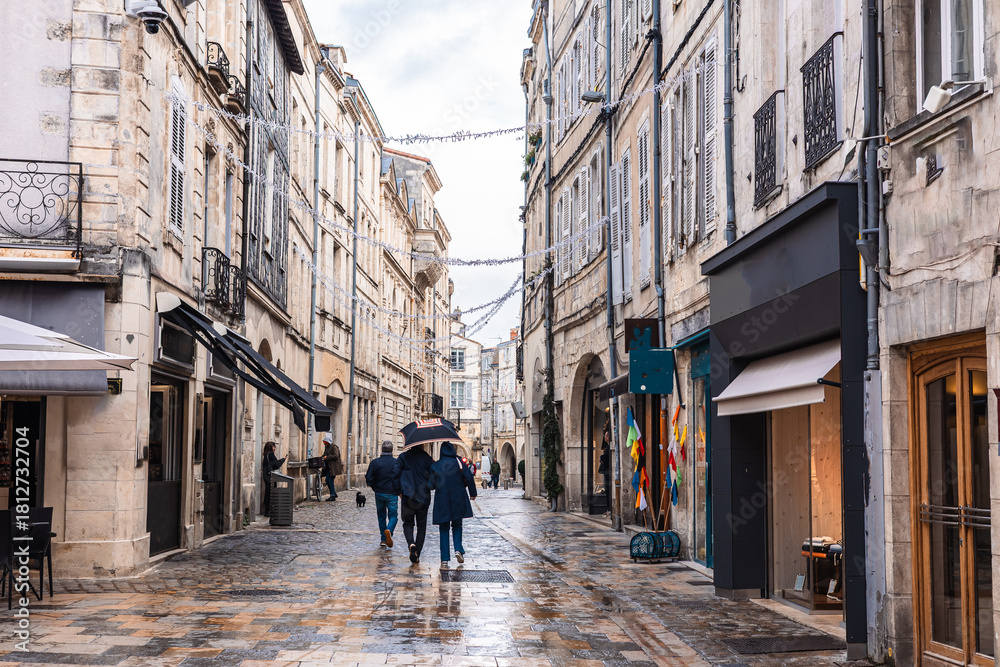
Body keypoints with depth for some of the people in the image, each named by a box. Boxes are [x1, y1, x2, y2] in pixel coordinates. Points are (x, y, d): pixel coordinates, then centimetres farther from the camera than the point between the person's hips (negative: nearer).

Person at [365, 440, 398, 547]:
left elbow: (368, 478, -6)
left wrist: (374, 487, 12)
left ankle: (383, 539, 16)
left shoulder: (375, 462, -6)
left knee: (381, 516, 15)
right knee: (393, 515, 5)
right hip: (392, 494, -1)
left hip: (379, 493, 2)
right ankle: (389, 530, -25)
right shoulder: (397, 463, -7)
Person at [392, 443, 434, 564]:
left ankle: (411, 543, -14)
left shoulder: (403, 457, -1)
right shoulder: (426, 457, -2)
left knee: (407, 523, 15)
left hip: (408, 498, 0)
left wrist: (399, 491, 4)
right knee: (421, 527, 11)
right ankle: (416, 555, 8)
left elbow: (395, 474, -6)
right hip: (423, 497, 0)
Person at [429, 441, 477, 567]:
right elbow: (469, 478, -8)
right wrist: (472, 493, 4)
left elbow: (431, 485, 1)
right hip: (458, 499, 0)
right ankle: (458, 549, -6)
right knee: (457, 525, 16)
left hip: (442, 501, 0)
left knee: (444, 529, 6)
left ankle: (444, 559, 1)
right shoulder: (458, 462, -2)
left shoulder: (435, 466, 1)